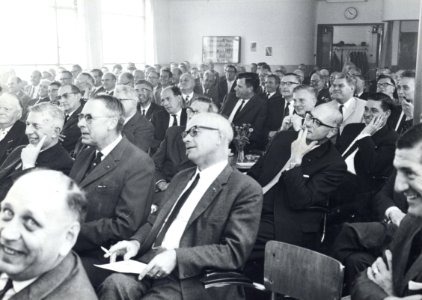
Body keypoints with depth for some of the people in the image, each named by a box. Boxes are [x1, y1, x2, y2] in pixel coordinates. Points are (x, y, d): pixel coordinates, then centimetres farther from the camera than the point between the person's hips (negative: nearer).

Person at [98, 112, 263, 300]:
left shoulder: (246, 189, -4)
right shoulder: (181, 178, 21)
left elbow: (235, 252, -11)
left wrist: (176, 257, -19)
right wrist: (136, 242, -1)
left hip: (189, 280, -5)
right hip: (150, 264, 6)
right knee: (114, 284, -24)